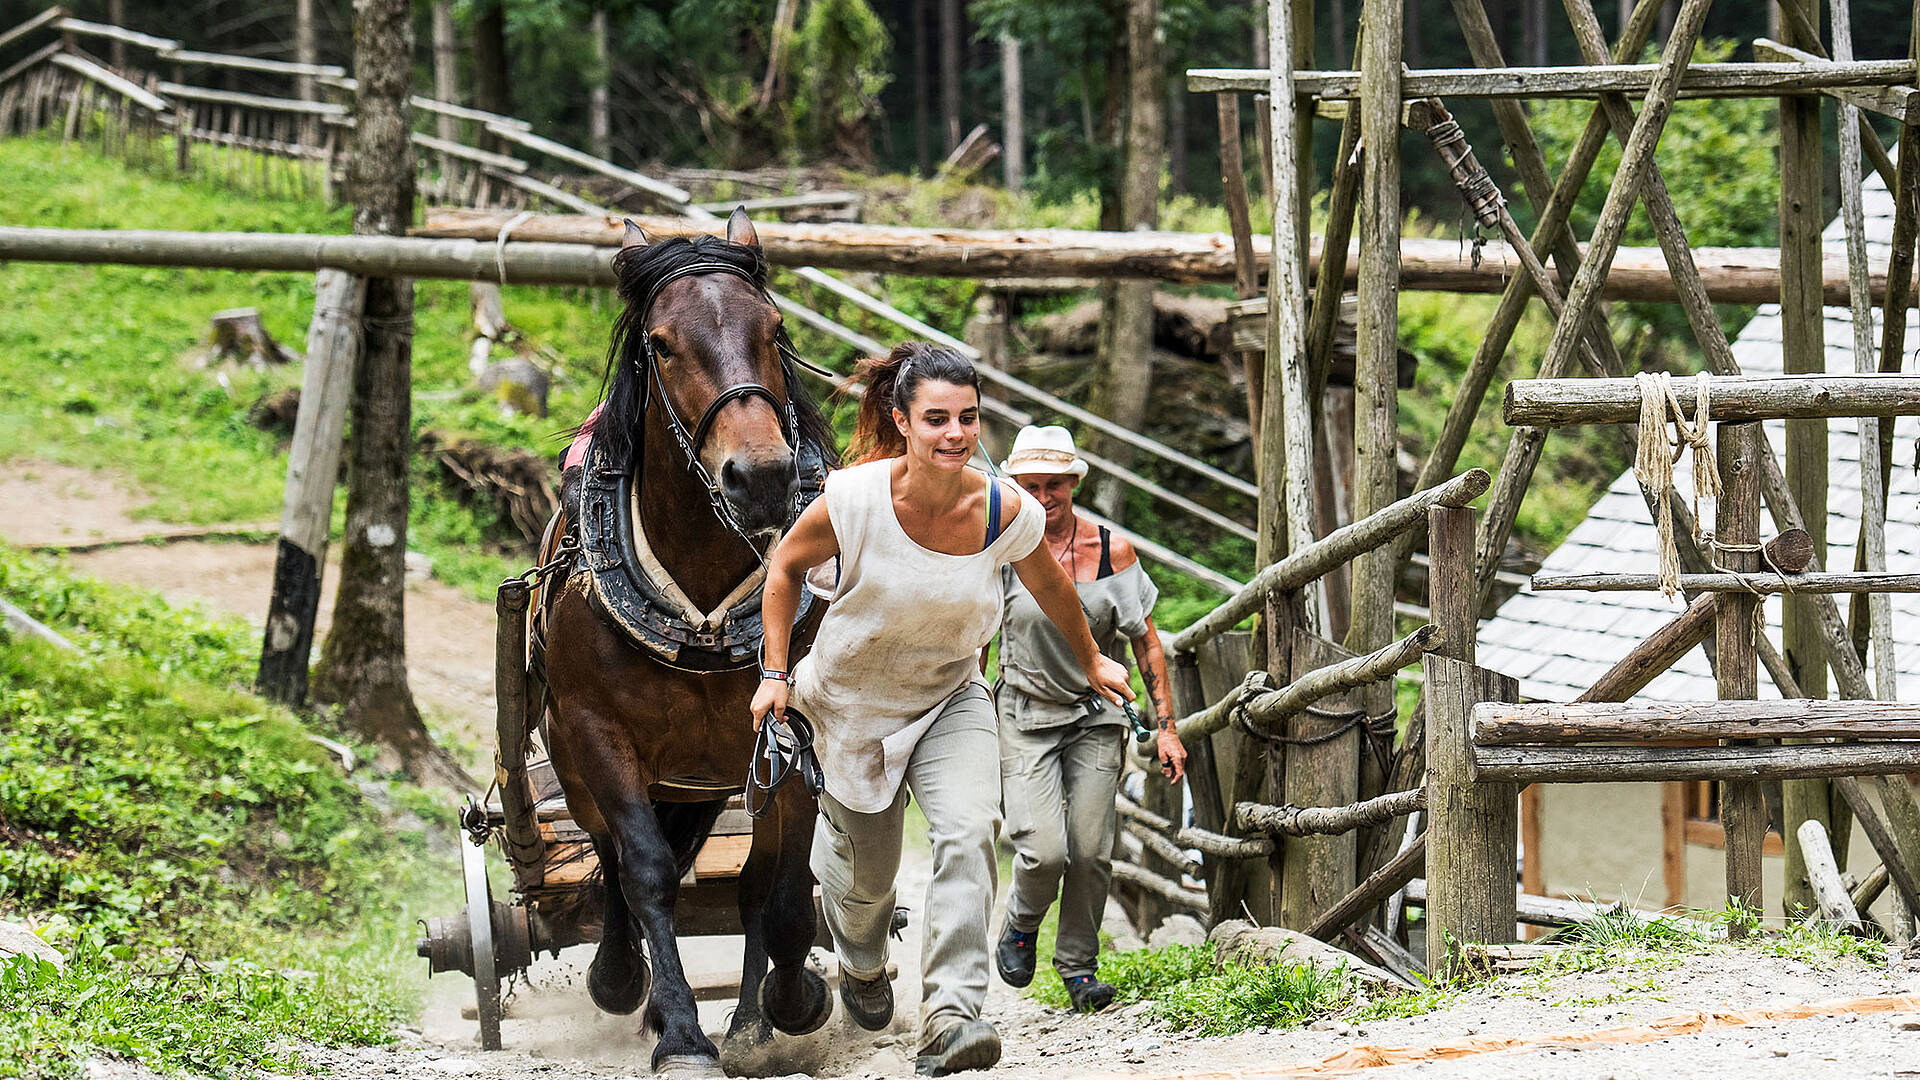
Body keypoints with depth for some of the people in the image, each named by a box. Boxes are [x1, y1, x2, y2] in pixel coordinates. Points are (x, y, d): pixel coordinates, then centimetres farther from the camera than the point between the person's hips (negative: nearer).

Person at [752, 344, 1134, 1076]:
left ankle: (949, 1020, -29)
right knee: (868, 872, 14)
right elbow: (786, 567, -4)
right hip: (851, 703, -1)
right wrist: (776, 671, -8)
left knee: (969, 831, -26)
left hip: (948, 699, 1)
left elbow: (1049, 587, 5)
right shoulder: (856, 499, -24)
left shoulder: (1008, 513, -18)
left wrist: (1092, 663, 20)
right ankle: (860, 960, 52)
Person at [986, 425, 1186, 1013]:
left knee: (1091, 851, -6)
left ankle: (1078, 965, 14)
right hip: (1026, 717, -2)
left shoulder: (1112, 550, -1)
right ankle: (1021, 923, 16)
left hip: (1097, 719, 2)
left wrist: (1166, 726, 2)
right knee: (1045, 851, -16)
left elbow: (1146, 644, 5)